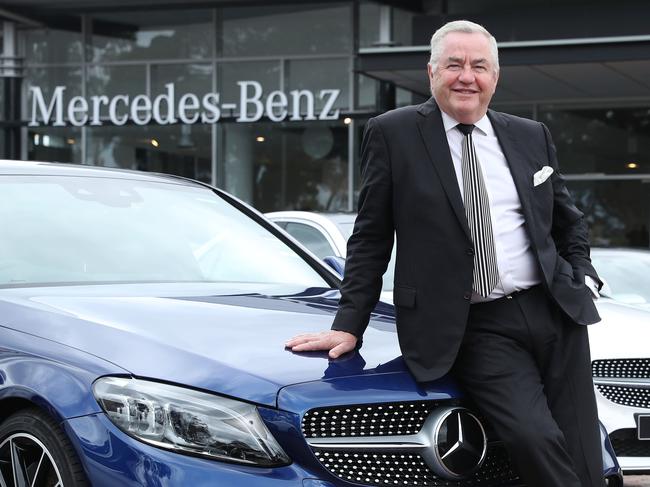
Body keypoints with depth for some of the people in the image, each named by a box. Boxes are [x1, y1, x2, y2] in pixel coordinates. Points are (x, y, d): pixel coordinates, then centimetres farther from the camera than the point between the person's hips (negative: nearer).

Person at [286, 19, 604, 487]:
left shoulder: (532, 136, 12)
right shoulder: (393, 133, 1)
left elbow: (568, 220, 25)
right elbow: (371, 239, 2)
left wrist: (582, 277, 9)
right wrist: (349, 325, -3)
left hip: (556, 311, 4)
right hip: (475, 329, -4)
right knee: (534, 439, -22)